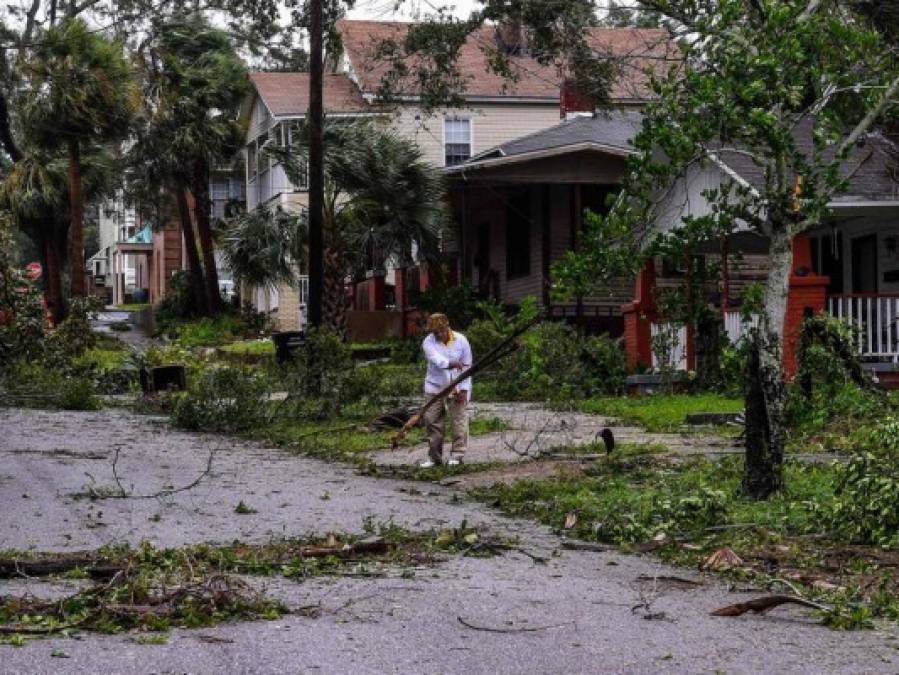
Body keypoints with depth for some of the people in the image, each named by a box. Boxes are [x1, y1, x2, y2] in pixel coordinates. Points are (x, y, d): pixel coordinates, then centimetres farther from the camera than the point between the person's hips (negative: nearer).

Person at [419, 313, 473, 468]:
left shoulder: (461, 340, -4)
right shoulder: (428, 342, -7)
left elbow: (466, 366, -1)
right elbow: (436, 359, -27)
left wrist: (464, 389, -8)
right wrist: (450, 363, -48)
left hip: (457, 387, -1)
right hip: (435, 387, 1)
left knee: (459, 420, -5)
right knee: (432, 421, 1)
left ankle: (457, 455, 1)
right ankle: (434, 457, 10)